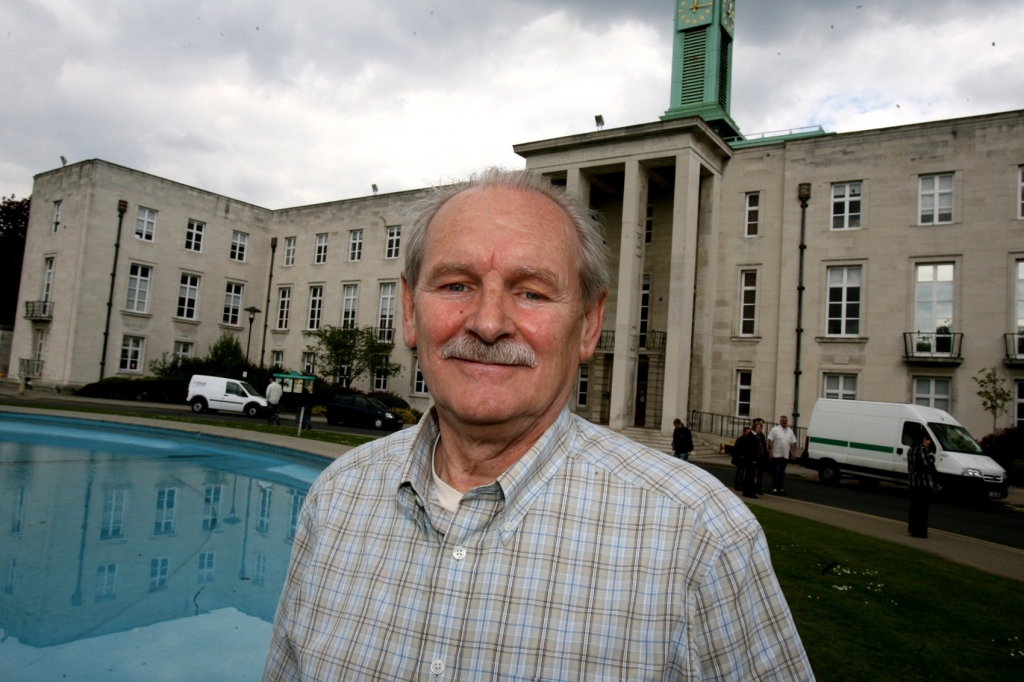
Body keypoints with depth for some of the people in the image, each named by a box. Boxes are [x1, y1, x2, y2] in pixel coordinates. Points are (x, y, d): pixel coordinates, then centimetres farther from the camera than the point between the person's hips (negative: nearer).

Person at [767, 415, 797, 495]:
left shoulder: (790, 431, 13)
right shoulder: (775, 429, -3)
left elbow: (793, 443, 15)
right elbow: (770, 441, -7)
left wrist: (793, 453, 8)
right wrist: (770, 452, -12)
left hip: (785, 455, 5)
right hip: (776, 455, -5)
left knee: (782, 473, 9)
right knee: (776, 472, -4)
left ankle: (781, 488, 14)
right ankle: (774, 488, 0)